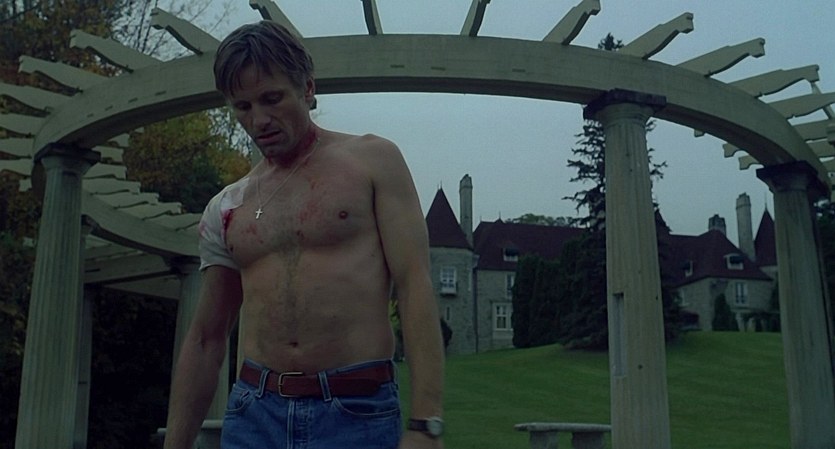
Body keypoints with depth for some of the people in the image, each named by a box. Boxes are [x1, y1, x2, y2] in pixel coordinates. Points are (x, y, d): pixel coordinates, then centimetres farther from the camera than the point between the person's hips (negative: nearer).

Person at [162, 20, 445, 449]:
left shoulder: (373, 160, 0)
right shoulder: (225, 209, 10)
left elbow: (414, 284, -8)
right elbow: (205, 339, 15)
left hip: (358, 414, -3)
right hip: (252, 414, 3)